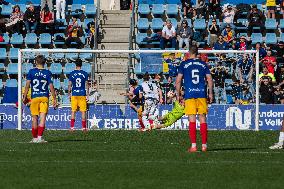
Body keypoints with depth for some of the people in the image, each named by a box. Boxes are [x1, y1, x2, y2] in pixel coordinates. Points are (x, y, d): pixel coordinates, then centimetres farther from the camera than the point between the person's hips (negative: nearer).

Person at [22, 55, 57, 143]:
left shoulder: (31, 72, 2)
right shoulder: (48, 73, 2)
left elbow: (27, 85, -2)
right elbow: (51, 86, 0)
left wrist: (24, 97, 3)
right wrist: (54, 99, 6)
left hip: (34, 97, 0)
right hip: (44, 97, 0)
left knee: (34, 118, 9)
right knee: (43, 118, -5)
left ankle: (34, 138, 17)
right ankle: (39, 137, -17)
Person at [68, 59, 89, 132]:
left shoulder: (72, 73, -1)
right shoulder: (85, 74, -1)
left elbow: (69, 84, 1)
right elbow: (86, 85, 1)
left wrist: (69, 93, 12)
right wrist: (87, 94, 8)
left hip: (74, 94, 0)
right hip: (82, 94, 0)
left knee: (73, 111, 6)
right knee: (83, 111, 4)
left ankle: (72, 127, 2)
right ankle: (84, 127, 3)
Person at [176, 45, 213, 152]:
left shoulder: (184, 64, 3)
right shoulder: (203, 64, 9)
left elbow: (178, 81, 1)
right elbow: (210, 80, 8)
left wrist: (178, 95, 8)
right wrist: (210, 93, 15)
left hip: (189, 95, -2)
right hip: (202, 94, 2)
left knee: (192, 120, -3)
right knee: (203, 119, 5)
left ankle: (193, 145, -8)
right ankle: (204, 145, 6)